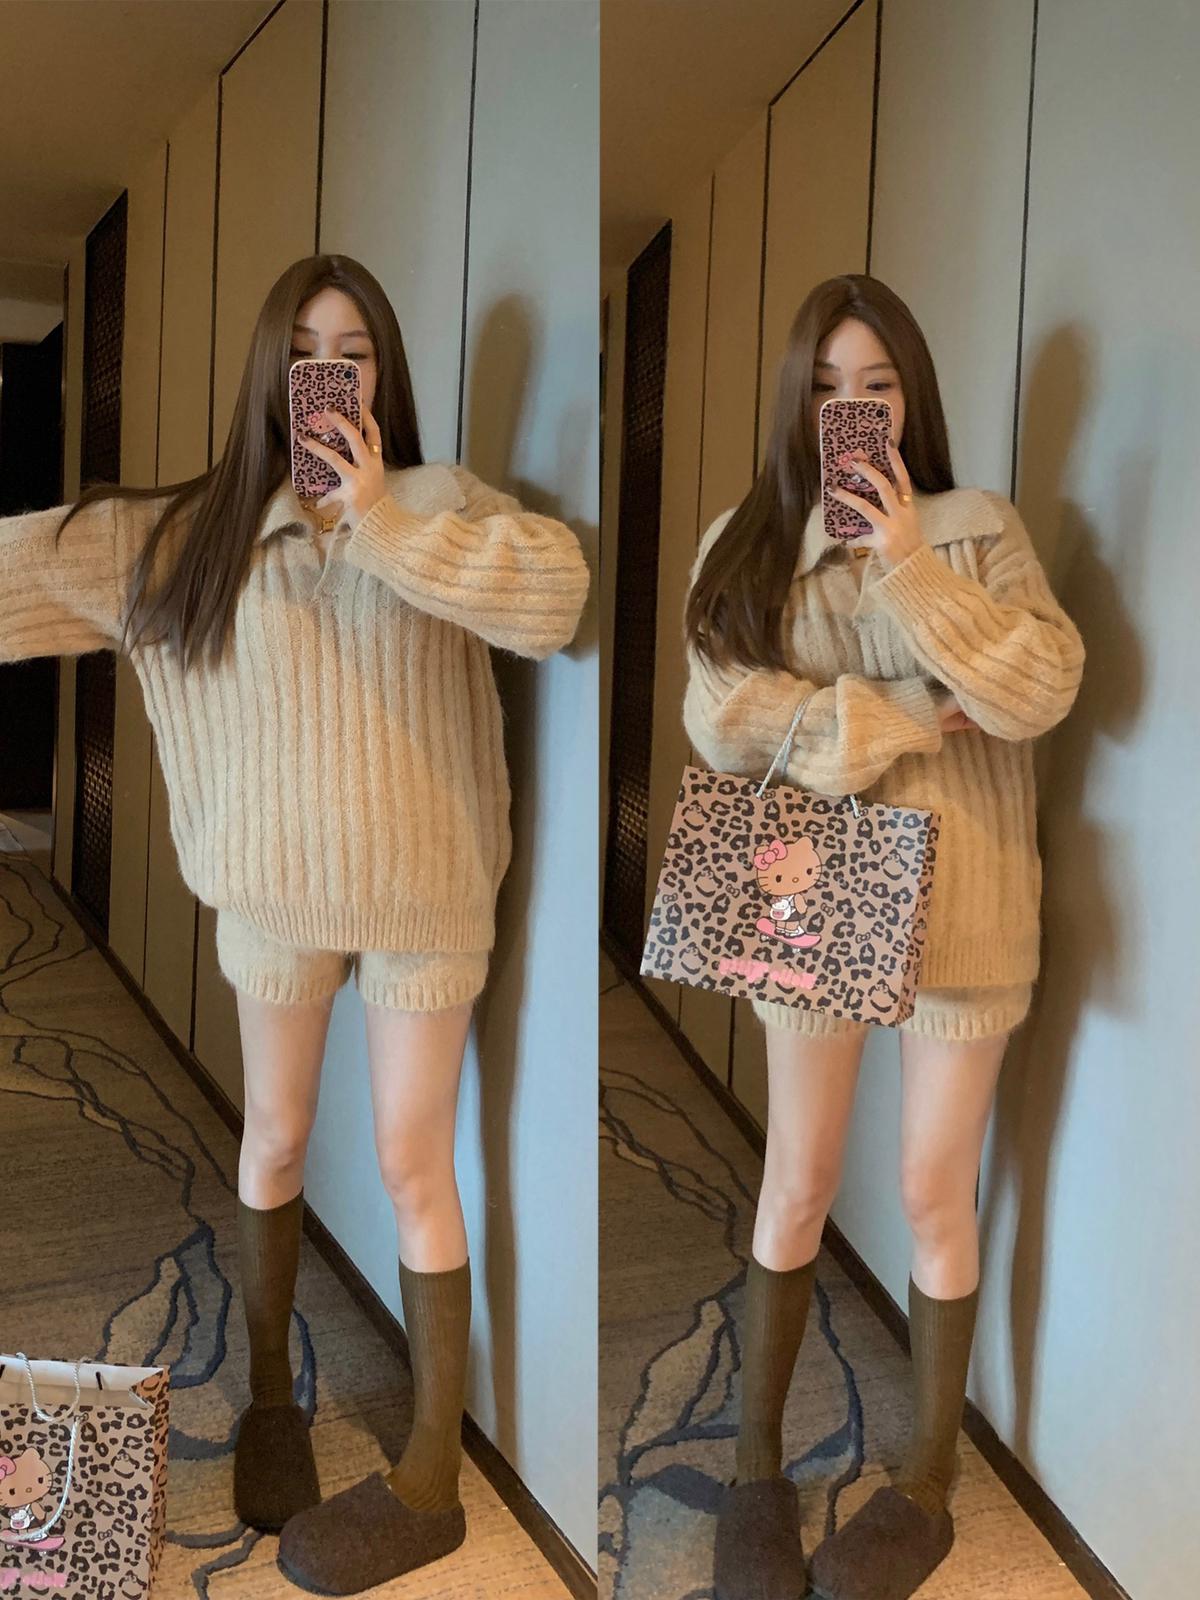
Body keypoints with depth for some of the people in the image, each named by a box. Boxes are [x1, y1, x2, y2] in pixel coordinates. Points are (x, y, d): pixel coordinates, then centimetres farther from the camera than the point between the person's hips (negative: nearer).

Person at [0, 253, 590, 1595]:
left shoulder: (442, 501, -6)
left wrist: (386, 525, -27)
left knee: (413, 1166, 4)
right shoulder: (189, 530, 1)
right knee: (274, 1140, 17)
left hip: (423, 892, -2)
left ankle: (432, 1476, 19)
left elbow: (556, 593, -23)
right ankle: (267, 1393, 41)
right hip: (274, 885, 3)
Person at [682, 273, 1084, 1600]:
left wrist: (914, 568, -19)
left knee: (934, 1197, 9)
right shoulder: (746, 542, 3)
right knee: (796, 1186, 11)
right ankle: (757, 1465, 28)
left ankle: (927, 1488, 26)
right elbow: (720, 720, -10)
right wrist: (890, 720, -17)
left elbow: (1042, 693, -12)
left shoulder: (980, 531, 1)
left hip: (957, 905, -1)